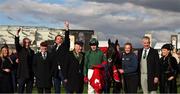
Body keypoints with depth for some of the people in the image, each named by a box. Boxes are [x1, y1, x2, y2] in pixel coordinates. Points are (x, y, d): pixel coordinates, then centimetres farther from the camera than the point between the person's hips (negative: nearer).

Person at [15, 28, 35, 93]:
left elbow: (33, 62, 15)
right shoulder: (20, 50, 4)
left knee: (29, 90, 10)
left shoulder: (32, 51, 15)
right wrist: (17, 35, -30)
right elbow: (17, 44, -15)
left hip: (30, 74, 5)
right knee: (20, 90, -2)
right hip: (22, 74, -4)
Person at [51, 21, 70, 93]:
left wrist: (67, 29, -27)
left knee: (67, 88, -4)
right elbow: (52, 60, 9)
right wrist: (52, 72, 2)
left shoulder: (65, 46, 5)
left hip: (63, 71, -4)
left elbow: (67, 39, -13)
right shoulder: (53, 48, 12)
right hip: (55, 72, 4)